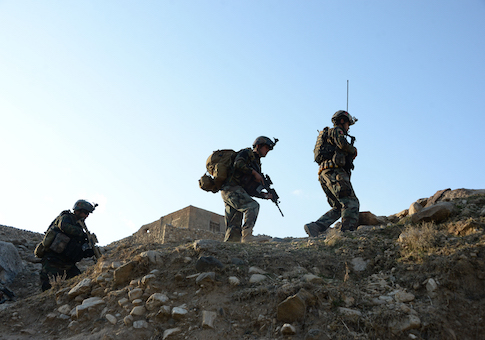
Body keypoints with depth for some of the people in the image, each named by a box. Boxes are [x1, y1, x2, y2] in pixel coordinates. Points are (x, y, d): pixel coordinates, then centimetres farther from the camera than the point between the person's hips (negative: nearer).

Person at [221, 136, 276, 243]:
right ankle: (246, 235, -29)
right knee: (253, 206, -23)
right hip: (231, 189, -9)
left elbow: (250, 190, 20)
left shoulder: (256, 164, 25)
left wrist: (265, 195, 6)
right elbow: (238, 163, -20)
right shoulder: (247, 153, 4)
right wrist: (254, 173, -13)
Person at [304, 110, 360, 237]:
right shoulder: (336, 130, 5)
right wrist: (353, 150, 3)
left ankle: (314, 227, -6)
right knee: (351, 203, -16)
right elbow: (343, 144, -15)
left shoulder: (329, 136, 34)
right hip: (334, 172, -10)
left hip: (324, 175, 10)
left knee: (338, 207, 7)